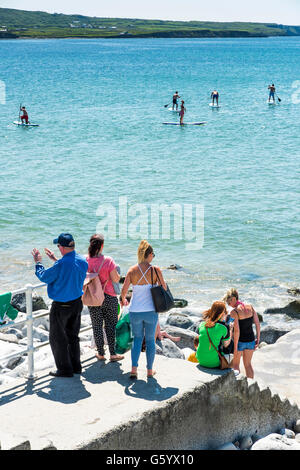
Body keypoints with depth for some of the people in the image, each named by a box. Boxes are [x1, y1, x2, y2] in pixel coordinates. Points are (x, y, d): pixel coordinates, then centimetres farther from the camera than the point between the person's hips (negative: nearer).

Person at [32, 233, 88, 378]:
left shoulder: (61, 264, -27)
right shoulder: (82, 261, -4)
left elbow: (44, 277, -12)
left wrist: (38, 262, 4)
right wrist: (55, 259, 20)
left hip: (61, 306, -7)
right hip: (77, 303, 7)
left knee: (57, 338, 8)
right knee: (73, 336, 20)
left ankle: (65, 369, 13)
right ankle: (76, 366, 28)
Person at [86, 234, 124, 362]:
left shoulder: (85, 261, -9)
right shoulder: (108, 261, -17)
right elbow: (116, 279, -13)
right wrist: (116, 271, 6)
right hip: (109, 297, -2)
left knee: (97, 325, 13)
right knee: (110, 324, 10)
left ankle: (100, 354, 20)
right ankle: (112, 354, 11)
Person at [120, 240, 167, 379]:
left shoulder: (132, 270, -5)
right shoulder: (155, 270, -9)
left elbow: (124, 290, -6)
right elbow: (164, 289, -1)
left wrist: (123, 300, 14)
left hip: (135, 311, 2)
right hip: (151, 310, -2)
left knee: (137, 338, 18)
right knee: (150, 340, 15)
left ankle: (134, 369, 7)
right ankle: (150, 370, 21)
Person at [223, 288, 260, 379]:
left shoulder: (234, 312, -19)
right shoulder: (250, 307, -2)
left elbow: (237, 331, -22)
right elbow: (257, 324, 1)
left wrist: (235, 348, -16)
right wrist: (258, 339, 11)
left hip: (240, 341, -5)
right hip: (251, 340, 5)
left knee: (235, 364, 18)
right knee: (248, 364, 22)